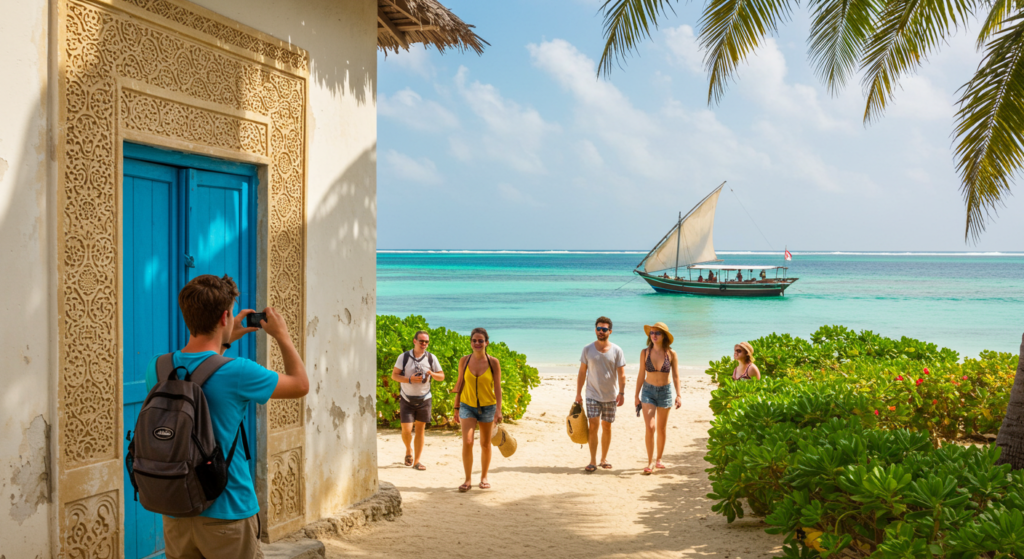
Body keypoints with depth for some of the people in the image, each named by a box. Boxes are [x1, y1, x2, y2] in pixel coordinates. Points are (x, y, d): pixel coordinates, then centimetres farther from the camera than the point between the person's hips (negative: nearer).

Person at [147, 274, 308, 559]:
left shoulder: (157, 368, -3)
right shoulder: (236, 373, -19)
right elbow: (301, 384, -2)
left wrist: (225, 340, 22)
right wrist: (282, 335, 10)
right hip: (226, 513, -5)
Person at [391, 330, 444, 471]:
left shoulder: (431, 358, 1)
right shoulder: (404, 357, -4)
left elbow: (442, 376, 5)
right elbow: (394, 375, -5)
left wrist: (432, 374, -17)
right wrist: (409, 379, -20)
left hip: (424, 400, 2)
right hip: (407, 400, -2)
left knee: (420, 430, 4)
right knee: (406, 430, -7)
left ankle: (417, 461, 11)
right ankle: (408, 450, 24)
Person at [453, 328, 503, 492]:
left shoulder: (493, 362, -5)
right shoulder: (464, 361, -1)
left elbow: (497, 387, -4)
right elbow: (460, 383, 6)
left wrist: (498, 410, -11)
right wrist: (456, 408, 6)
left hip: (487, 407, 0)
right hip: (467, 406, 0)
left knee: (485, 444, 10)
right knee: (467, 442, -14)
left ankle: (484, 477, 27)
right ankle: (468, 480, -4)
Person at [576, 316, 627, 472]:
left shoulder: (617, 351, -1)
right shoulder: (588, 350, 2)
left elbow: (621, 374, -3)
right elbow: (582, 373, 5)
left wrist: (622, 393, -13)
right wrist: (578, 394, 3)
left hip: (610, 396, 0)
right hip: (592, 395, 0)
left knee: (606, 427, 8)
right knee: (593, 426, -10)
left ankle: (604, 459, 21)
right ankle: (592, 461, -6)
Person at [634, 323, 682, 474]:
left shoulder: (671, 354, -6)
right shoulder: (645, 352, -4)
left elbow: (675, 376, -1)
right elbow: (641, 375, 3)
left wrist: (678, 395, -8)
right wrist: (636, 395, 4)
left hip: (665, 392, 0)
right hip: (648, 391, 0)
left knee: (661, 429, 10)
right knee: (649, 427, -12)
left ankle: (659, 460, 25)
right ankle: (650, 462, -5)